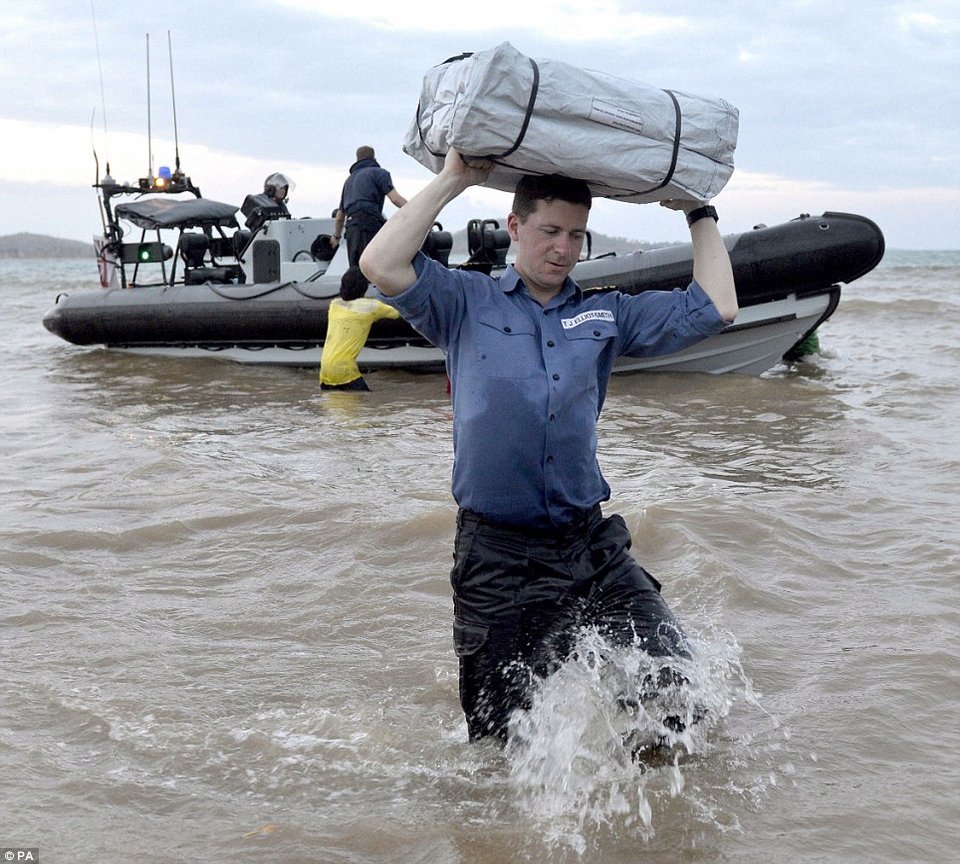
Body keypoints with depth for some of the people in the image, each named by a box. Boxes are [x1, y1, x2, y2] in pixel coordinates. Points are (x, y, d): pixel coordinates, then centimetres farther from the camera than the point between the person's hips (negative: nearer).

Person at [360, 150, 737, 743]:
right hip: (499, 555, -3)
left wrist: (699, 212, 15)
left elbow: (715, 309, 8)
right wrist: (452, 181, -6)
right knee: (506, 739, 5)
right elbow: (381, 266, -12)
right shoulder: (467, 303, 4)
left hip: (592, 545, 3)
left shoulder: (606, 315, 12)